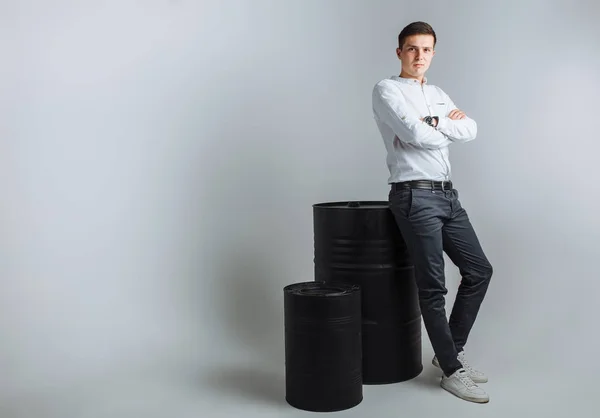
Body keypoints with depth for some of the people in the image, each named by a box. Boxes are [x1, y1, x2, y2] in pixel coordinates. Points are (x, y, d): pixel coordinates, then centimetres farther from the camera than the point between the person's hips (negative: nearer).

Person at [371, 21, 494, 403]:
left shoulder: (438, 95, 21)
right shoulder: (387, 90, -2)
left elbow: (470, 131, 5)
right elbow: (418, 136, -17)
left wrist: (436, 123, -9)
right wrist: (449, 129, 1)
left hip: (447, 195, 8)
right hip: (415, 197, -8)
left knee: (479, 270, 10)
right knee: (433, 286, -3)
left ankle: (452, 350, 25)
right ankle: (452, 371, 12)